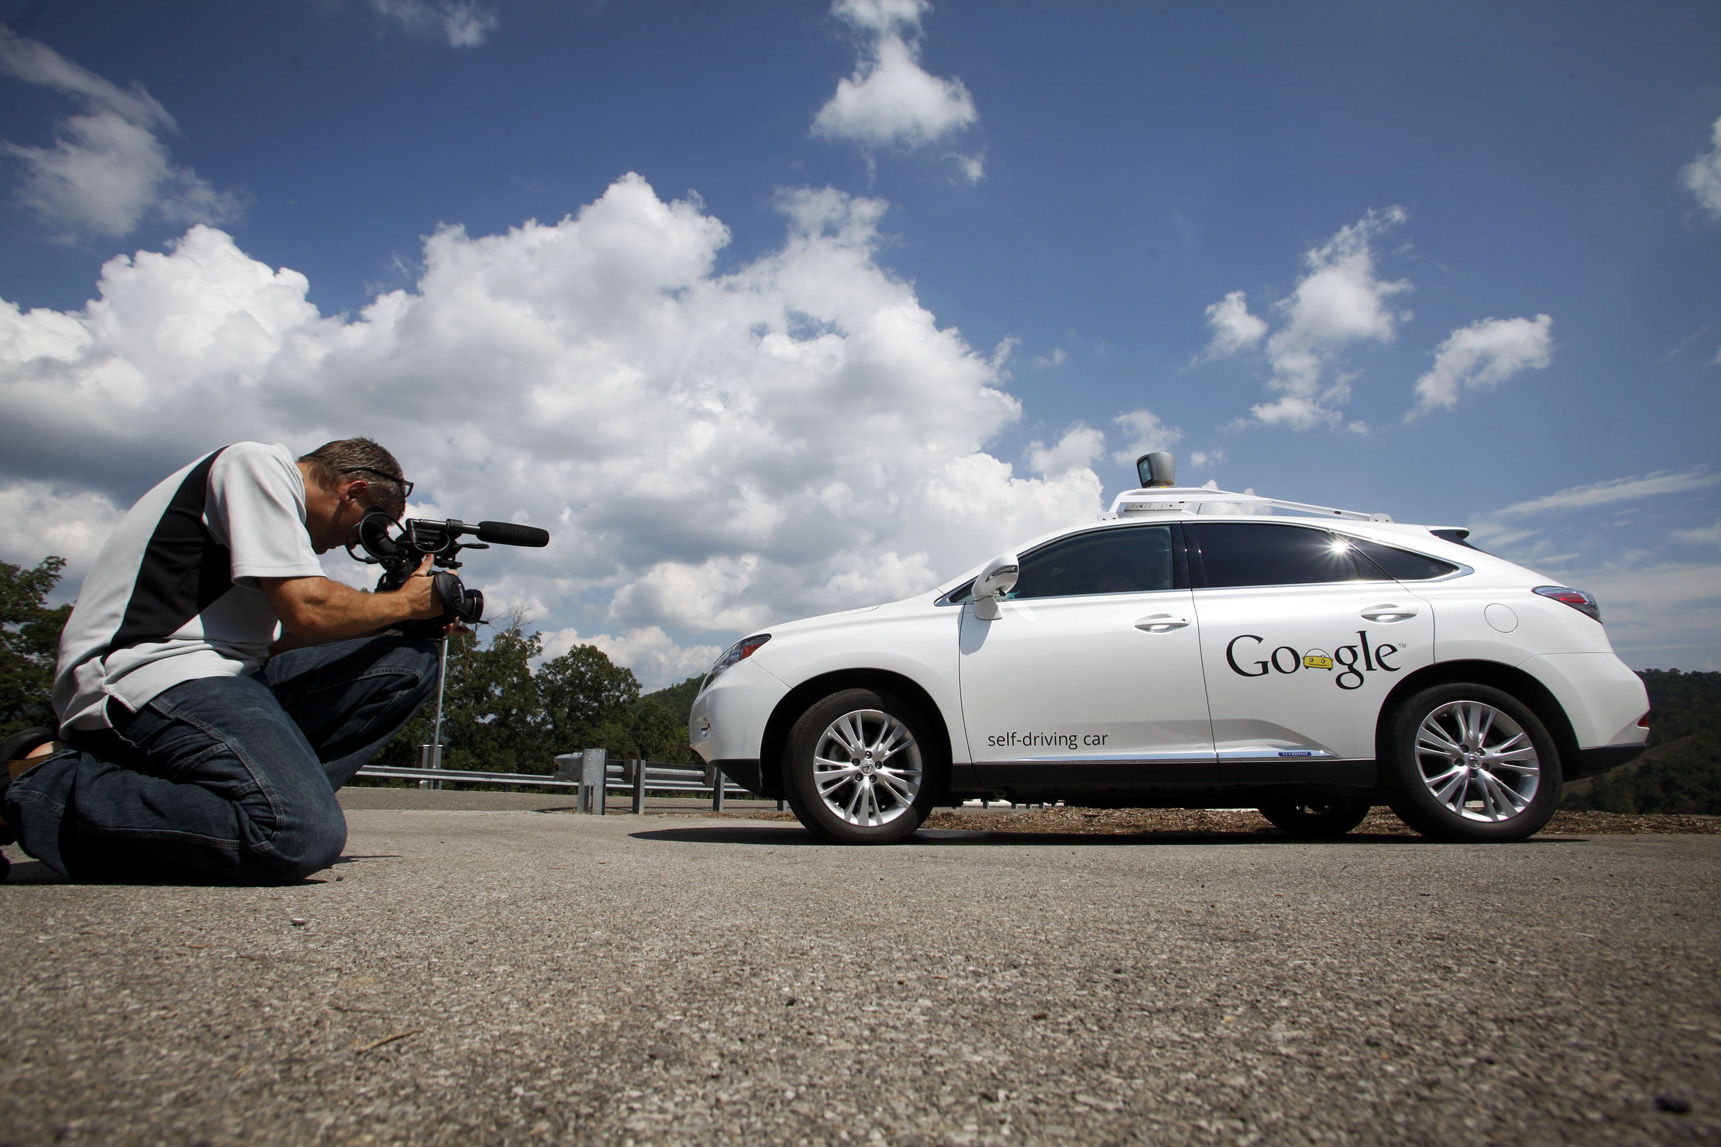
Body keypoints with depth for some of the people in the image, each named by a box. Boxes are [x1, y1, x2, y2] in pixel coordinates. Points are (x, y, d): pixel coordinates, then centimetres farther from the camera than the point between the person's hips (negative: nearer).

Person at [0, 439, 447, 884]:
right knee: (302, 834, -32)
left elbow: (271, 643, 21)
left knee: (409, 662, 3)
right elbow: (306, 610, -14)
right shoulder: (259, 463, -3)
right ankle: (42, 784, -11)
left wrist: (375, 616, 18)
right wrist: (405, 603, 2)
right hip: (139, 677, -10)